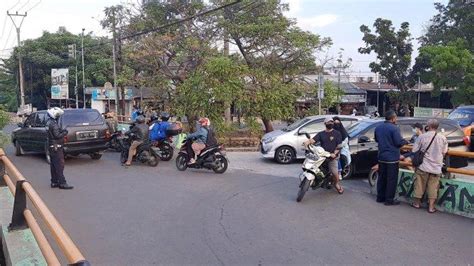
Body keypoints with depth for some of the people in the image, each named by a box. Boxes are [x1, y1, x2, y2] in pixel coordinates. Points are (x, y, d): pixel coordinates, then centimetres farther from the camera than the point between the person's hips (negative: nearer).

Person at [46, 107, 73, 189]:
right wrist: (65, 133, -8)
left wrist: (62, 131, 7)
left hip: (51, 146, 10)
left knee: (53, 165, 14)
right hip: (56, 147, -10)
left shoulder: (49, 122, 13)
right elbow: (57, 135, -22)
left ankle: (54, 182, 20)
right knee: (59, 165, -7)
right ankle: (62, 183, -6)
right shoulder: (53, 124, -18)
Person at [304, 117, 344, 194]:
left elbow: (339, 145, 0)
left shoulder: (337, 133, 6)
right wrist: (307, 142, -24)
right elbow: (313, 140, -2)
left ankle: (336, 184, 13)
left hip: (332, 156, -4)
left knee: (334, 172, -19)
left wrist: (334, 153, -16)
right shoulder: (321, 134, 13)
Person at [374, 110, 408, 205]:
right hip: (392, 158, -7)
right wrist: (405, 141, 0)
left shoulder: (378, 128, 5)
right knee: (391, 179, 2)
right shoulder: (394, 128, -18)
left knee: (382, 178, 15)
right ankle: (389, 200, 6)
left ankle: (380, 197, 23)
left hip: (381, 157, 7)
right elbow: (399, 142, -19)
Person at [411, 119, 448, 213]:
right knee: (433, 187, 9)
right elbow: (444, 153, 4)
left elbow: (415, 151, -7)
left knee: (420, 184, 12)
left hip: (423, 166, -1)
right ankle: (431, 207, 14)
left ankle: (417, 203, 25)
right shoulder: (443, 138, -4)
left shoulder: (422, 137, -11)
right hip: (436, 167, 2)